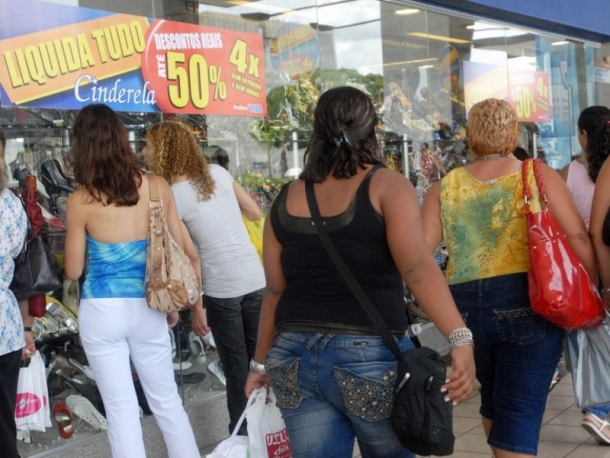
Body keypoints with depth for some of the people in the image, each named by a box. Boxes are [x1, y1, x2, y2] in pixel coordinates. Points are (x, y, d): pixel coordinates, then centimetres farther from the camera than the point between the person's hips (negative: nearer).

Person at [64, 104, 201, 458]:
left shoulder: (80, 202, -10)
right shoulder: (158, 187, -4)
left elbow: (74, 270, 0)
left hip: (102, 310, -2)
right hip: (147, 308, 2)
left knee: (122, 410, 7)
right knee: (167, 401, 17)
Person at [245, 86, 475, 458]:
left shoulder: (287, 199, 7)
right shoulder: (387, 186, -6)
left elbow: (275, 292, 10)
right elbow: (417, 267, -20)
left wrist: (261, 362, 20)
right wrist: (460, 339, -26)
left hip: (297, 358, 4)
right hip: (370, 355, -3)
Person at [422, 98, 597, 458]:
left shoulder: (446, 187, 8)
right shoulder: (539, 176, 3)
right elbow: (577, 237, -5)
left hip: (466, 306, 3)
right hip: (527, 305, -3)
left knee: (494, 400, 25)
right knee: (519, 414, -1)